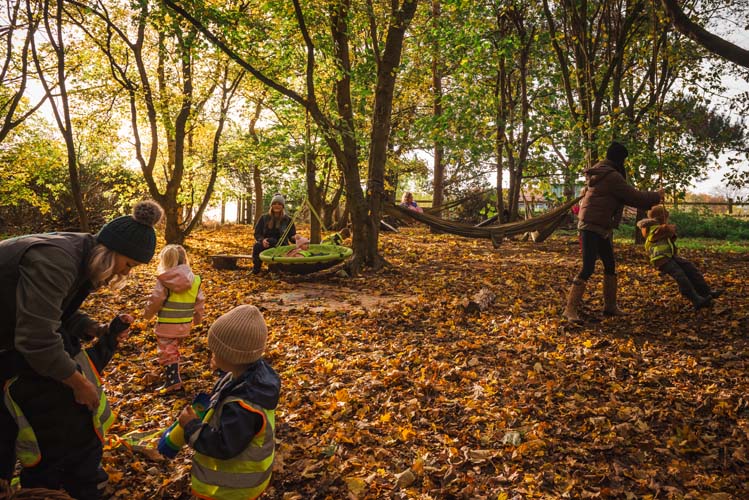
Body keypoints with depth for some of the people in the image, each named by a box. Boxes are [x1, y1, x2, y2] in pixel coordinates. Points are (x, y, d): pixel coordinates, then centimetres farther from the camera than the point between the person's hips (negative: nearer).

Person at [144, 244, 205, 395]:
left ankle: (173, 382, 6)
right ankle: (172, 375, 34)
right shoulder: (194, 279, -1)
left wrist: (148, 314, 7)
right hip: (185, 324, 5)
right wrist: (198, 318, 20)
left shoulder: (164, 279, -15)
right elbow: (200, 301, 5)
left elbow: (155, 300, -13)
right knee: (174, 350, 24)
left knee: (167, 353, 6)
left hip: (167, 324, -5)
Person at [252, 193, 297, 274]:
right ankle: (256, 268, -12)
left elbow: (292, 236, 6)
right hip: (265, 246, 1)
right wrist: (262, 240, -18)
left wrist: (294, 238, -20)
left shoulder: (288, 220, 6)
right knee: (257, 246, -33)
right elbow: (257, 233, 6)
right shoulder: (264, 218, 8)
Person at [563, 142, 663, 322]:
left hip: (601, 228, 11)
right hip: (592, 227, -11)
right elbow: (634, 197, -11)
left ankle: (610, 306, 24)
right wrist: (656, 196, 4)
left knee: (610, 265, 15)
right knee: (588, 268, -12)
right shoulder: (612, 176, -15)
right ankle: (570, 309, -9)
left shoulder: (599, 171, 14)